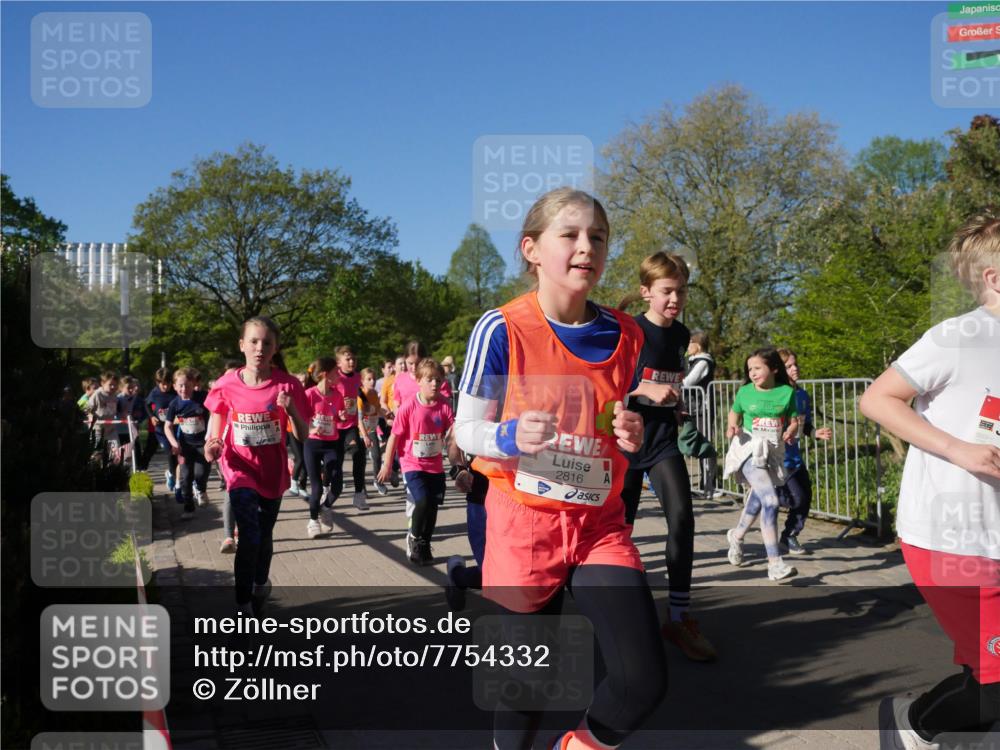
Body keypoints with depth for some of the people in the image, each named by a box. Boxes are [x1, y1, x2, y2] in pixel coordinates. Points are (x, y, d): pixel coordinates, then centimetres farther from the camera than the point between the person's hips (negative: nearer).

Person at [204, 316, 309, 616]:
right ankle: (243, 605, -4)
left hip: (273, 472, 2)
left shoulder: (288, 385, -12)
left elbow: (303, 436, -8)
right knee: (249, 537, -17)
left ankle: (260, 583, 46)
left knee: (265, 535, 19)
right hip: (241, 469, -2)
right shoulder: (226, 385, -11)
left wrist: (291, 410, -26)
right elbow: (215, 430, 3)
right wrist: (211, 445, -18)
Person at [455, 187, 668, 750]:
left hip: (601, 525, 3)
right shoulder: (502, 329, -10)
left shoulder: (626, 336, 2)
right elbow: (467, 429, -5)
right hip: (525, 523, -3)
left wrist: (635, 436, -8)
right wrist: (510, 437, -26)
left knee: (646, 680, -5)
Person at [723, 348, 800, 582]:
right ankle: (775, 564, -20)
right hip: (750, 449, -4)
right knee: (771, 501, -20)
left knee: (759, 500, 18)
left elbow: (794, 421, 8)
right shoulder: (745, 392, -1)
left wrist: (791, 431, -14)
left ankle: (736, 536, 48)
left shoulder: (787, 392, 1)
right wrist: (732, 428, -7)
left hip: (773, 451, 4)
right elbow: (734, 414, 14)